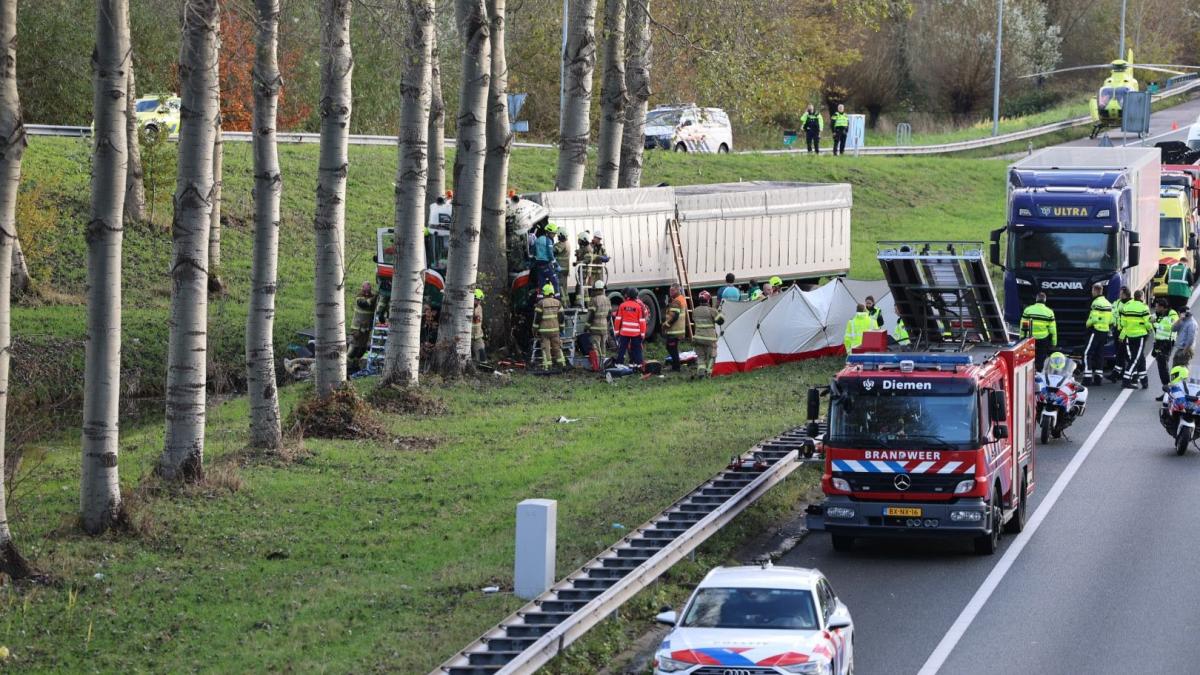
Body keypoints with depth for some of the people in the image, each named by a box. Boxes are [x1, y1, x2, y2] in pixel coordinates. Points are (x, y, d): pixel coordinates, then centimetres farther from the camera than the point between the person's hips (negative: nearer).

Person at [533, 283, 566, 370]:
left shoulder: (540, 303, -8)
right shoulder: (558, 303, 6)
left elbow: (537, 318, -7)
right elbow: (561, 317, 8)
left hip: (544, 330, -4)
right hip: (555, 329, 4)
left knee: (546, 348, -1)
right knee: (557, 347, 12)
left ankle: (547, 365, -4)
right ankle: (561, 363, 9)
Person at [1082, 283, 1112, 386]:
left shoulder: (1096, 303, -14)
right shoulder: (1108, 304, 14)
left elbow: (1093, 319, -20)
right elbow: (1111, 320, 14)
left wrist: (1088, 324, -2)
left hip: (1096, 330, -8)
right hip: (1105, 332, 8)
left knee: (1087, 354, -6)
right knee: (1099, 355, 13)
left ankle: (1087, 377, -12)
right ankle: (1098, 377, 11)